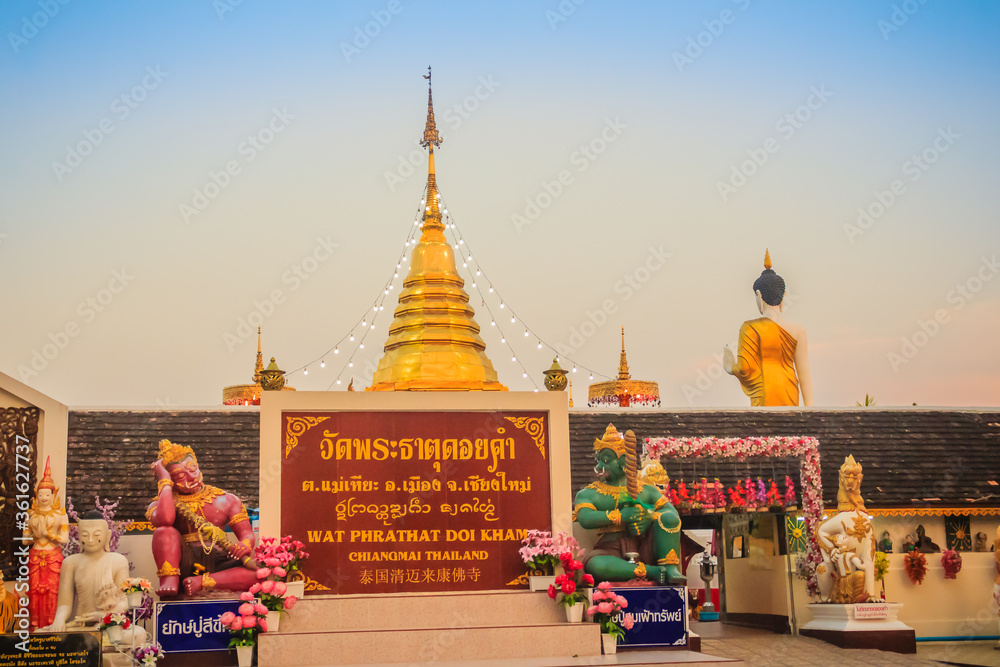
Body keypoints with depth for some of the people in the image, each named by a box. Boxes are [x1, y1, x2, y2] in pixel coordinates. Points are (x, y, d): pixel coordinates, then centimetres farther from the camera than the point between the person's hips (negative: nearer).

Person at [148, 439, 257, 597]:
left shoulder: (226, 500, 17)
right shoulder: (161, 504, 10)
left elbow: (247, 534, 10)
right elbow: (164, 520, -16)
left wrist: (243, 547, -16)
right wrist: (165, 482, -5)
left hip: (218, 564, 1)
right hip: (184, 565, -1)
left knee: (258, 573, -28)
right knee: (164, 531, -27)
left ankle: (202, 583, -34)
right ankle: (169, 582, -37)